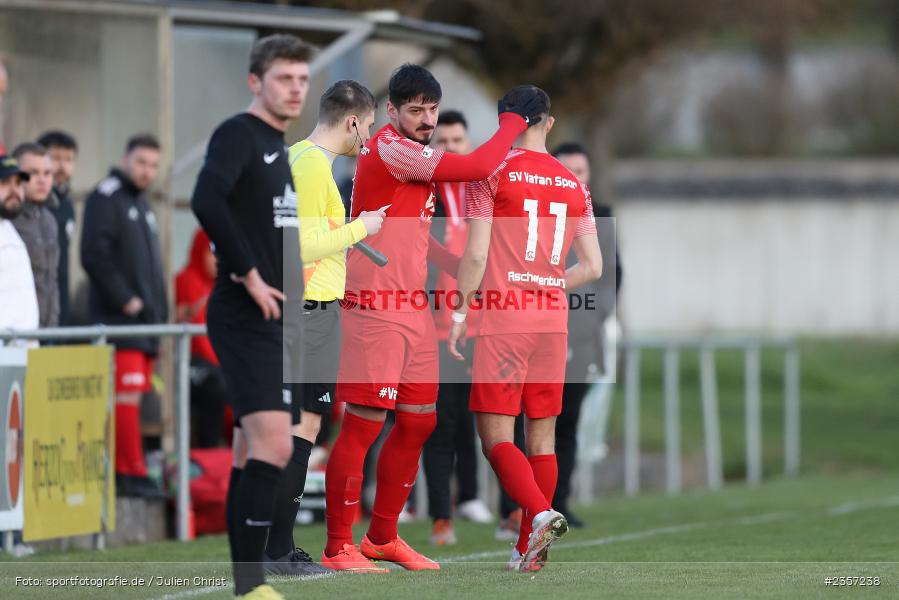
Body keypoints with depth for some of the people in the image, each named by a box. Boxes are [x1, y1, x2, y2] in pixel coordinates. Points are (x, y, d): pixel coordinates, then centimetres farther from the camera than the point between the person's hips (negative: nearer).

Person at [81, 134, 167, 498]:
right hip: (119, 318, -9)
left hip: (145, 319, 9)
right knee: (126, 393, -12)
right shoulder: (106, 198, -6)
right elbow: (94, 255, -17)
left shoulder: (142, 205, 22)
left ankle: (122, 471, 11)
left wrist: (160, 309, 17)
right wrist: (125, 300, -18)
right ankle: (132, 473, -14)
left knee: (132, 396, 7)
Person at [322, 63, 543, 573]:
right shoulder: (390, 150, -15)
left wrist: (460, 266, 23)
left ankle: (383, 537, 23)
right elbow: (478, 167, -18)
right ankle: (338, 547, -3)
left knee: (418, 424, 12)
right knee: (363, 426, -7)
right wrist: (512, 125, -3)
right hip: (378, 312, -10)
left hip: (414, 310, 10)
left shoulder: (411, 157, 17)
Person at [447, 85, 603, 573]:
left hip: (502, 320, -5)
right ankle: (529, 550, 8)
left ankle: (541, 514, -27)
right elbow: (592, 266, 10)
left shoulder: (491, 172, -4)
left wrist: (458, 314, -2)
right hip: (553, 323, 5)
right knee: (542, 437, 8)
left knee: (495, 436, -5)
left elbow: (475, 255, -9)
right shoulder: (573, 185, 10)